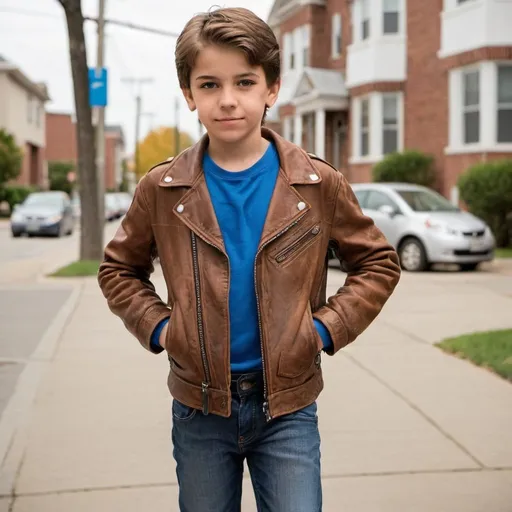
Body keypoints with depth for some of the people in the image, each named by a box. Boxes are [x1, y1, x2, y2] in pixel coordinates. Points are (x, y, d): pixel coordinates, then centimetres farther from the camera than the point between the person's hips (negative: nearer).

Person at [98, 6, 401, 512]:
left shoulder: (318, 184, -6)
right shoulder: (161, 189, -4)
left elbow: (378, 263, 5)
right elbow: (119, 269, 11)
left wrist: (327, 327, -6)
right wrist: (156, 326, -3)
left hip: (287, 405, -1)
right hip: (199, 408, 1)